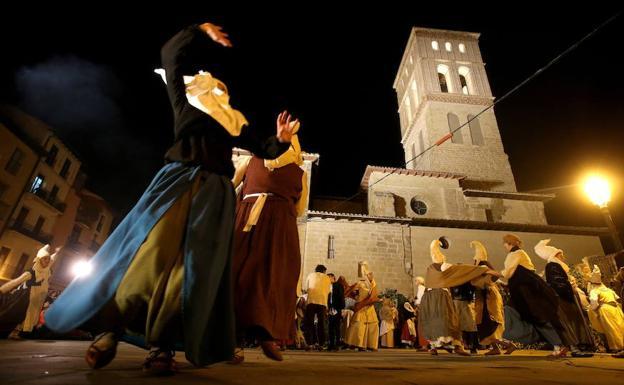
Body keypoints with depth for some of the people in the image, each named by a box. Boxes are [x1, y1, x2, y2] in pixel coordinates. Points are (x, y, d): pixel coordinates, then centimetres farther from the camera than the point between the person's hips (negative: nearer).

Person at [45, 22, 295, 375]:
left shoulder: (235, 120, 21)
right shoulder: (185, 100, 19)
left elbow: (262, 150, 17)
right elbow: (171, 54, 22)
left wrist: (281, 141, -2)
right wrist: (202, 32, 29)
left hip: (215, 192, 1)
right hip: (178, 181, -1)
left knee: (195, 267, -9)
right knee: (149, 253, -10)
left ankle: (162, 346, -5)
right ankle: (109, 331, 5)